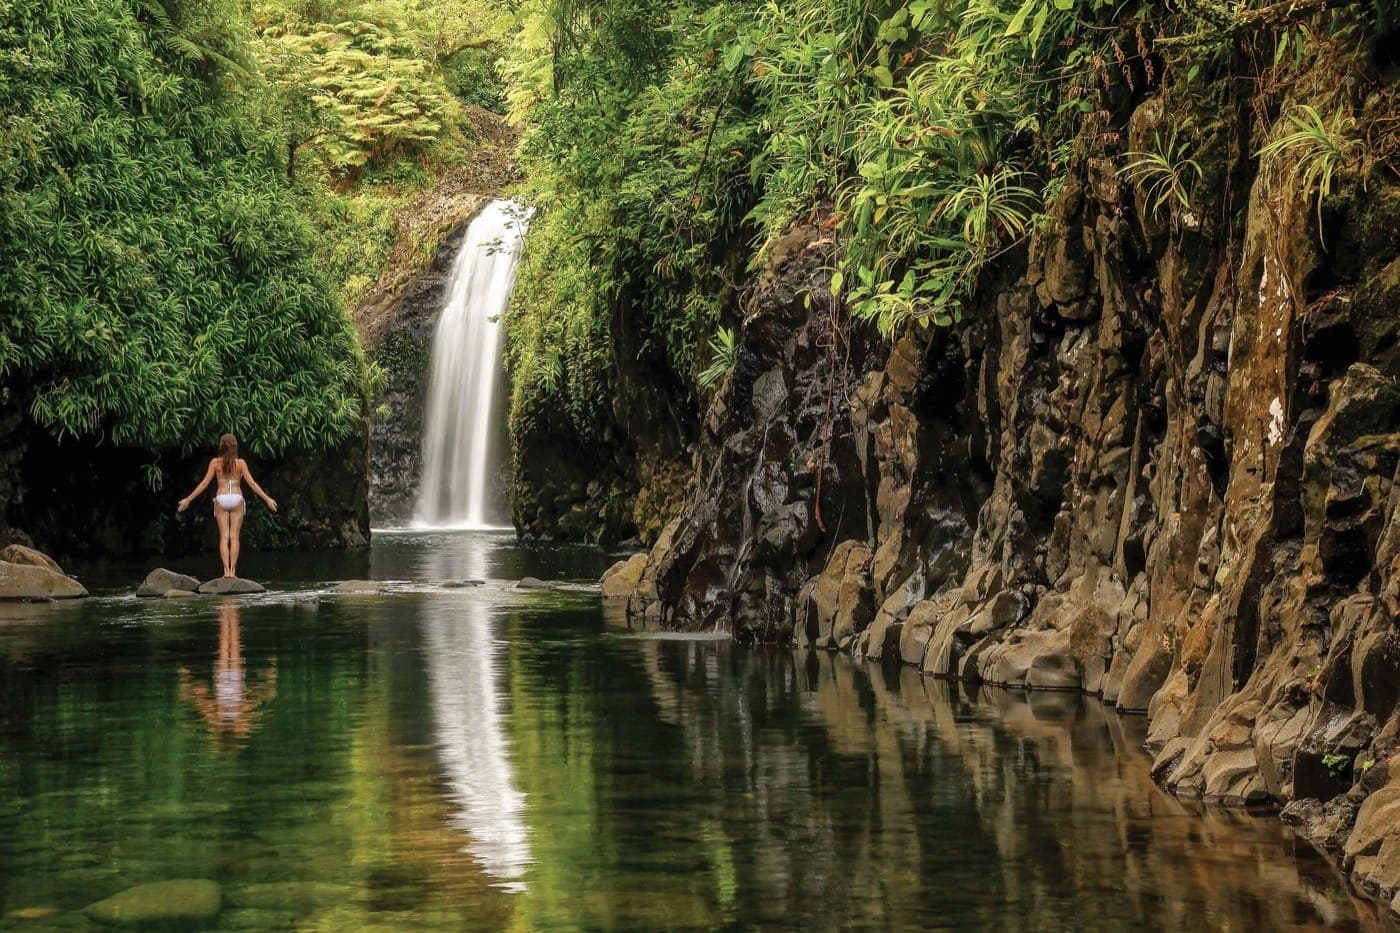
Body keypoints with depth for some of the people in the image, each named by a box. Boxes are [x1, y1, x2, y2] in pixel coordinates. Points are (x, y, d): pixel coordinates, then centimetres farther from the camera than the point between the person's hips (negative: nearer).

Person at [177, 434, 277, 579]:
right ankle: (233, 571, -4)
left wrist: (188, 499, 5)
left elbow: (204, 483, -2)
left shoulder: (215, 463, -1)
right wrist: (267, 498, 1)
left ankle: (226, 570, -8)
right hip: (236, 499, 0)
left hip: (221, 499, 0)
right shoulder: (240, 463, -2)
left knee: (224, 537, 2)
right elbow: (252, 483, -5)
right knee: (234, 537, 3)